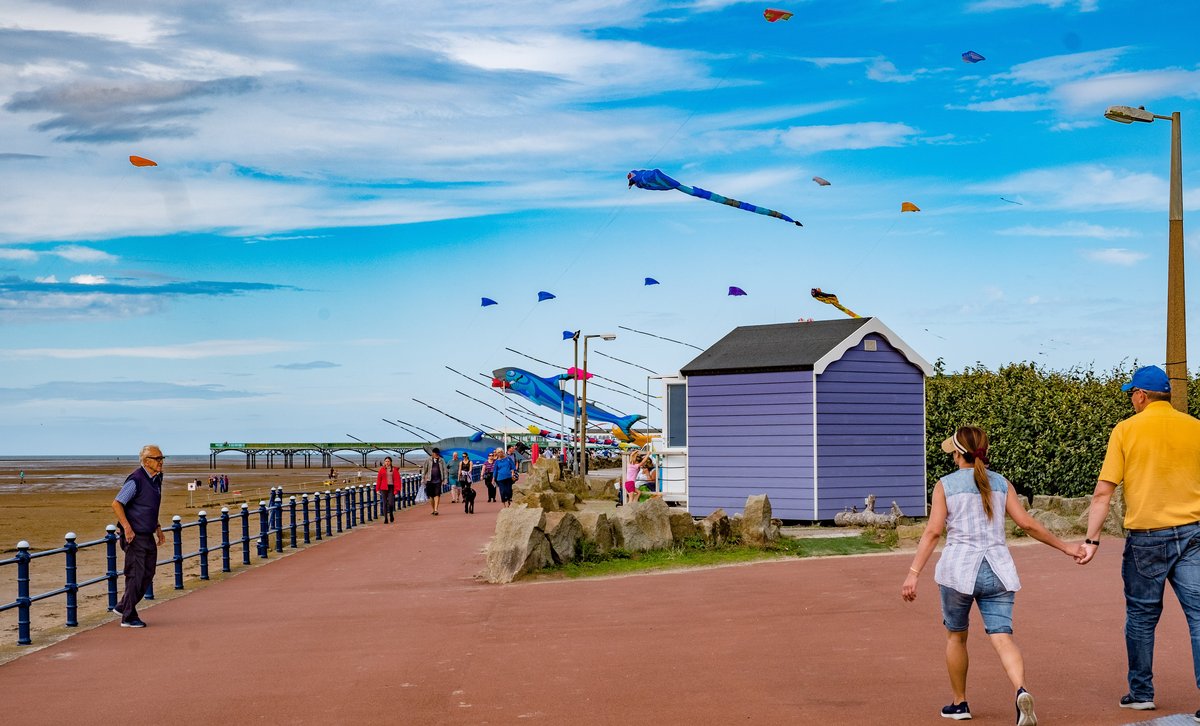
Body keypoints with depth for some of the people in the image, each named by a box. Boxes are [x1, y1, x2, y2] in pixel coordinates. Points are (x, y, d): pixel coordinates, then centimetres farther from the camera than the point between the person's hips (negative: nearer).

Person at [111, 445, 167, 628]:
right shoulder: (136, 480, -17)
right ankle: (128, 617, 4)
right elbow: (116, 504, -19)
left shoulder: (156, 479, 11)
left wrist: (158, 528, 21)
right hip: (135, 536, -9)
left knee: (148, 574, 13)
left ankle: (123, 607, 27)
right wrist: (127, 528, -22)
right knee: (135, 575, -5)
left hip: (148, 536, 9)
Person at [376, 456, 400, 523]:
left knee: (391, 503, -9)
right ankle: (386, 518, 5)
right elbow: (378, 479, 7)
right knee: (385, 503, 0)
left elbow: (397, 479, 0)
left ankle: (391, 514, 20)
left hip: (391, 487, -1)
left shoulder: (394, 470, 2)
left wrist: (396, 489, -8)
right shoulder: (382, 470, 5)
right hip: (384, 488, 1)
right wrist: (377, 489, 3)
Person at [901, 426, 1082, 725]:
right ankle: (1021, 690, -32)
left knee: (956, 636, 17)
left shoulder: (945, 485, 1)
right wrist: (1065, 548, 18)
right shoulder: (1002, 483, 10)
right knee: (1002, 637, -5)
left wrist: (913, 573, -10)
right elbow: (1028, 524, 7)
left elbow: (933, 532, -7)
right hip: (997, 570, 2)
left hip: (959, 568, -2)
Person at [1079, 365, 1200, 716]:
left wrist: (1091, 538, -2)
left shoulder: (1126, 430, -3)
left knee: (1141, 617, 13)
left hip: (1146, 535, -1)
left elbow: (1103, 492, -6)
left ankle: (1141, 693, 22)